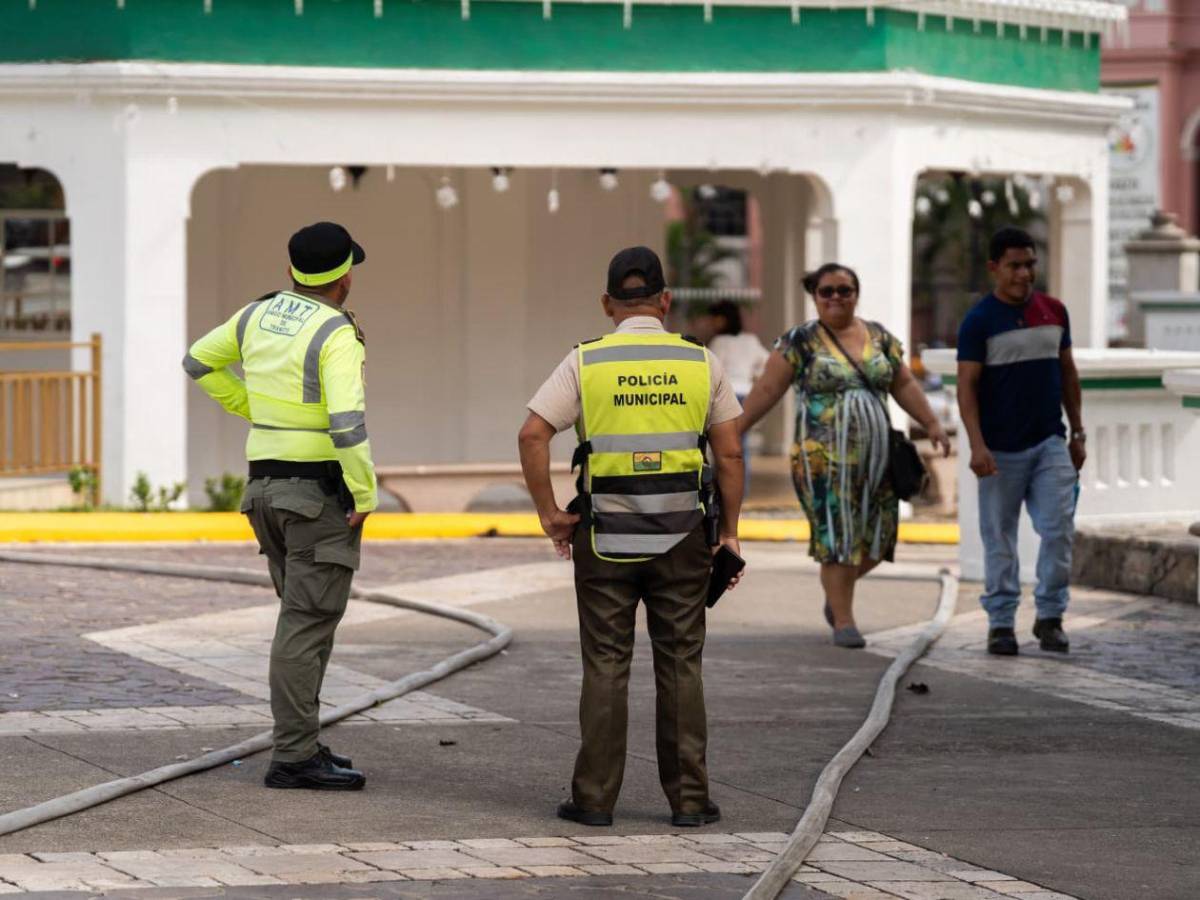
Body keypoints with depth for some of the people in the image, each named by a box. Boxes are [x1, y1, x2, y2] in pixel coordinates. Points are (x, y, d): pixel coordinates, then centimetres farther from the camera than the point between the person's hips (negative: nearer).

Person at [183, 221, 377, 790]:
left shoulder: (259, 316, 7)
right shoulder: (336, 335, -17)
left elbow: (200, 362, 21)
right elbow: (347, 421, -27)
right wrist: (366, 495, -17)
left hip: (269, 482, 8)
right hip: (322, 492, -8)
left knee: (306, 618, 16)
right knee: (308, 624, -7)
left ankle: (301, 743, 17)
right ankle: (293, 758, -7)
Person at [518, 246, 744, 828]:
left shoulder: (585, 363, -1)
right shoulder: (701, 363, 3)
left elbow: (533, 436, -9)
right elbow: (729, 455, 2)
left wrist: (549, 514, 0)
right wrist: (729, 533, 10)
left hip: (605, 536, -1)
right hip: (681, 535, 1)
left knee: (605, 667, 4)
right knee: (680, 666, 6)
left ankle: (595, 798, 5)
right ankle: (688, 798, 7)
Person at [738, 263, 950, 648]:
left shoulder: (879, 337, 12)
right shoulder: (800, 341, 0)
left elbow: (904, 385, 15)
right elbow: (767, 390, -1)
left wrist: (931, 424, 6)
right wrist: (734, 429, -6)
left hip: (875, 455, 4)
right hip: (824, 458, -4)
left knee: (876, 537, 4)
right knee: (836, 534, -6)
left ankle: (836, 590, 31)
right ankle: (843, 621, 1)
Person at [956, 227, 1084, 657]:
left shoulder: (1054, 312, 8)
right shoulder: (979, 321, -6)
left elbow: (1067, 373, 15)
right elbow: (967, 385, -10)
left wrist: (1078, 433, 13)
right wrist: (977, 445, -18)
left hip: (1050, 443, 4)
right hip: (1002, 450, -3)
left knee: (1058, 529, -4)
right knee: (1000, 538, 3)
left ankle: (1049, 616, 7)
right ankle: (1001, 623, 10)